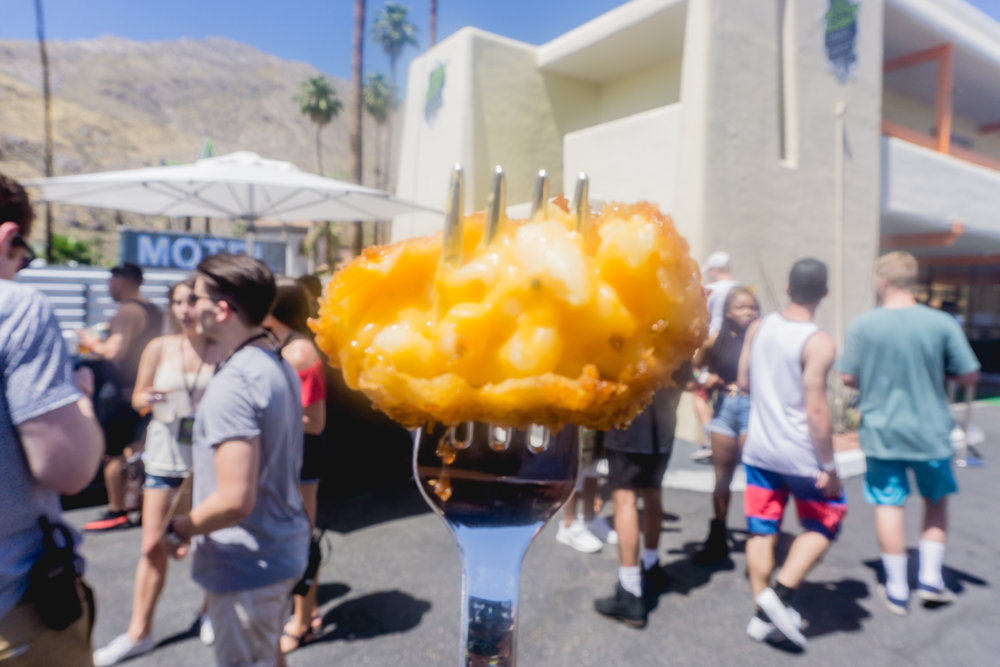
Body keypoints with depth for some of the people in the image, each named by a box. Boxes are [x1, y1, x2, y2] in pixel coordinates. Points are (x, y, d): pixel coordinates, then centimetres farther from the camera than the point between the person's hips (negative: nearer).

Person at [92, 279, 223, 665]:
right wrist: (148, 398, -15)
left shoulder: (223, 352, -7)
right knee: (153, 545, 7)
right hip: (166, 450, 2)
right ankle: (139, 632, 23)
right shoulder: (159, 347, -2)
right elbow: (138, 398, 7)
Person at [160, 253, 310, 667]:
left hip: (245, 565, -9)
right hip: (282, 549, 9)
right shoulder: (279, 366, 4)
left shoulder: (232, 384, -26)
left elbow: (235, 500, -30)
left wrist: (178, 529, -12)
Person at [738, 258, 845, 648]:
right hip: (800, 454, -5)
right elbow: (816, 411, -20)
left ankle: (763, 616, 22)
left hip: (758, 448, 5)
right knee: (825, 522, 18)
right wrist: (829, 467, -12)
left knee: (761, 530, 14)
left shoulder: (758, 328, 0)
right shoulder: (819, 343, -18)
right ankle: (780, 594, 9)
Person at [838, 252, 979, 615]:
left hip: (881, 432, -1)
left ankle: (897, 590, 20)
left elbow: (847, 377, -6)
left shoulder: (863, 325, -11)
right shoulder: (943, 323, -9)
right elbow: (969, 377, -3)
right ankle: (930, 578, 24)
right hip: (930, 432, 1)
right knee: (936, 499, 22)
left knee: (889, 506, 9)